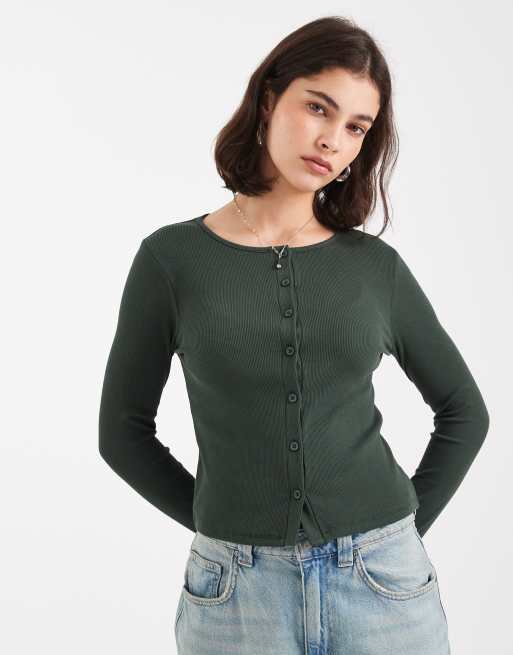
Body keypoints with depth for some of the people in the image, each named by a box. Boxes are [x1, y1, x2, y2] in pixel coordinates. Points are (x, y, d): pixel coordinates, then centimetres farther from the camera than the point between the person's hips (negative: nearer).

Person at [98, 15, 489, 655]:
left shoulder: (376, 265, -1)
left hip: (381, 581, 1)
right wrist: (226, 527, 1)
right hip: (238, 588, -1)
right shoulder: (171, 258, -5)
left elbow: (464, 410, 10)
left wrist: (408, 525, 4)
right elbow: (123, 430, 3)